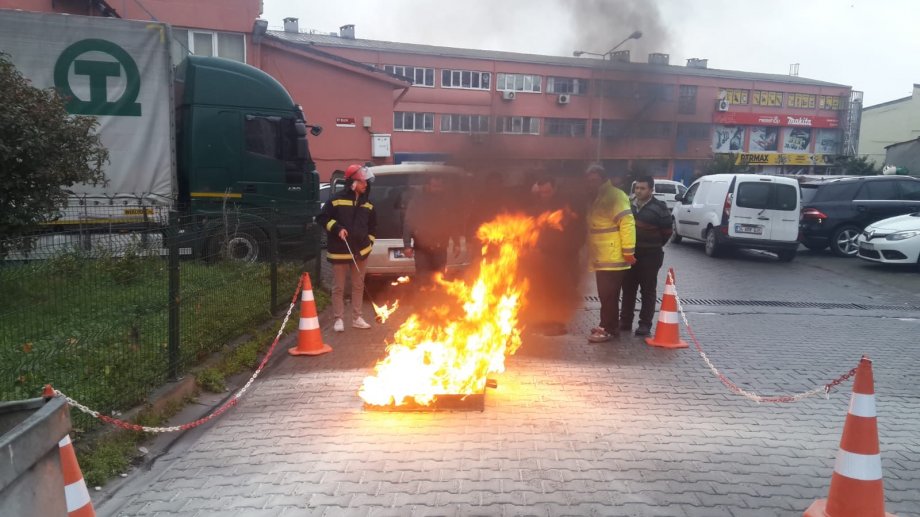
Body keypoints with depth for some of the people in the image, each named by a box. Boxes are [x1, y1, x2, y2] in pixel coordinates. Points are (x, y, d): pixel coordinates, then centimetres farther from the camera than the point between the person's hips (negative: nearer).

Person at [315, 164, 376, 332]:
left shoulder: (367, 204, 7)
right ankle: (339, 319, 14)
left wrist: (369, 243, 10)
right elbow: (322, 218, -5)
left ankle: (357, 318, 22)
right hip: (339, 251, -4)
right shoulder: (337, 200, -8)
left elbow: (372, 225, 19)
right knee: (339, 287, 4)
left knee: (358, 285, 11)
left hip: (360, 251, 5)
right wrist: (337, 228, -16)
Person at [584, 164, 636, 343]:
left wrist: (628, 251, -24)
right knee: (605, 295, 15)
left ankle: (610, 329, 1)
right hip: (602, 258, 10)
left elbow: (627, 223, -22)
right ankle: (606, 325, 25)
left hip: (613, 259, -10)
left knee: (609, 296, -6)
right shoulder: (597, 198, 17)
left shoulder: (615, 196, -15)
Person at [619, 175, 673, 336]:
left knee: (648, 290, 1)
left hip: (650, 255, -5)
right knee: (628, 288, 10)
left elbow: (666, 231, -2)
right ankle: (625, 320, 20)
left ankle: (645, 324, 6)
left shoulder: (659, 207, -8)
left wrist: (654, 245, 6)